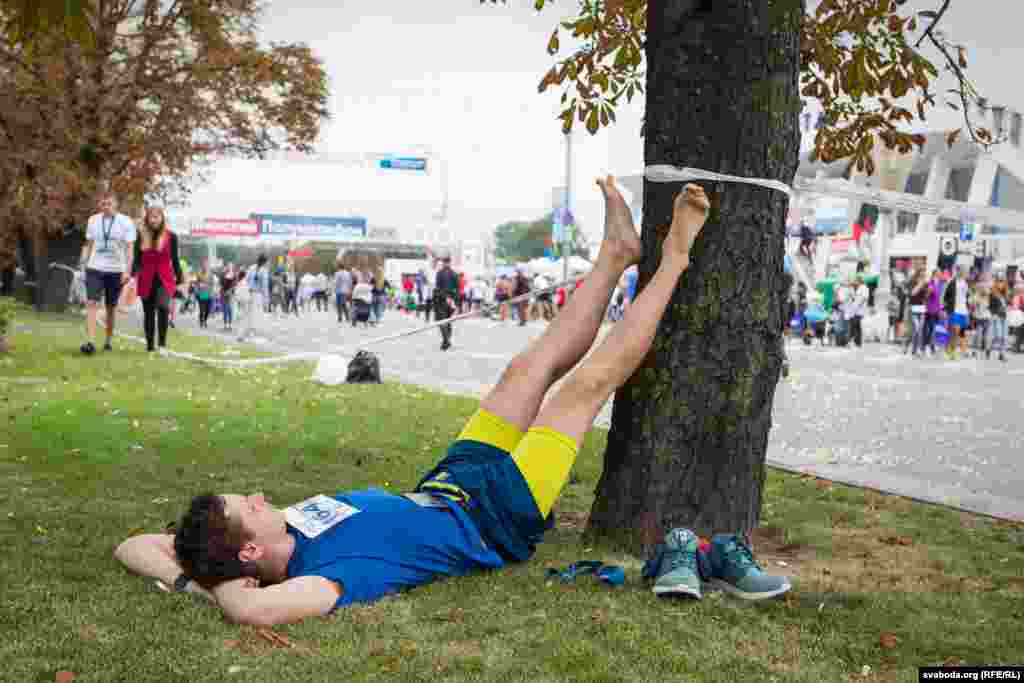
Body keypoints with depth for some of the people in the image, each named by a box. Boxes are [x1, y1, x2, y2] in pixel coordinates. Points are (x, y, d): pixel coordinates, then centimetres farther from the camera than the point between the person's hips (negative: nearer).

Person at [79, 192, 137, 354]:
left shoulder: (125, 222, -5)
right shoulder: (93, 220, 6)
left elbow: (130, 248, -8)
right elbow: (89, 245, 15)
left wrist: (128, 270, -17)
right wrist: (83, 264, 13)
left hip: (115, 270, -2)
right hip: (94, 268, 2)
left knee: (111, 307, 8)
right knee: (92, 304, -12)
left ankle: (108, 341, 23)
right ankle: (90, 342, -19)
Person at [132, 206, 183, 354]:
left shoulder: (170, 236, 1)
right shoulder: (141, 236, 5)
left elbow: (175, 260, 6)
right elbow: (137, 259, 5)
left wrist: (179, 280, 5)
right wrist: (133, 274, -11)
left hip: (165, 279, -2)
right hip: (146, 280, 2)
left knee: (163, 307, -25)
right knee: (148, 313, 8)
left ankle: (162, 341, -15)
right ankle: (150, 344, 18)